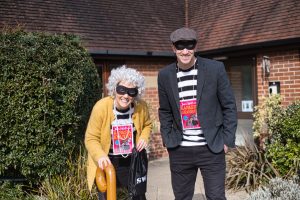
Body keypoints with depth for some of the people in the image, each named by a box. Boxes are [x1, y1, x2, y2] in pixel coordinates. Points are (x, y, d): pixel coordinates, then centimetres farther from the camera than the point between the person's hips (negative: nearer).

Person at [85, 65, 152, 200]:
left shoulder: (141, 107, -12)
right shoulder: (101, 107, -23)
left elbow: (147, 125, 11)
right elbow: (91, 139, -17)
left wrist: (144, 138, -9)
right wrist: (100, 156, -34)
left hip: (133, 161, 4)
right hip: (107, 163, -3)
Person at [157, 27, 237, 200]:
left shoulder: (215, 69, -6)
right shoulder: (165, 75, 2)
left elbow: (229, 106, -2)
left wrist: (227, 140, -5)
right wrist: (167, 140, 4)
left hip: (212, 148, -2)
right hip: (180, 150, 3)